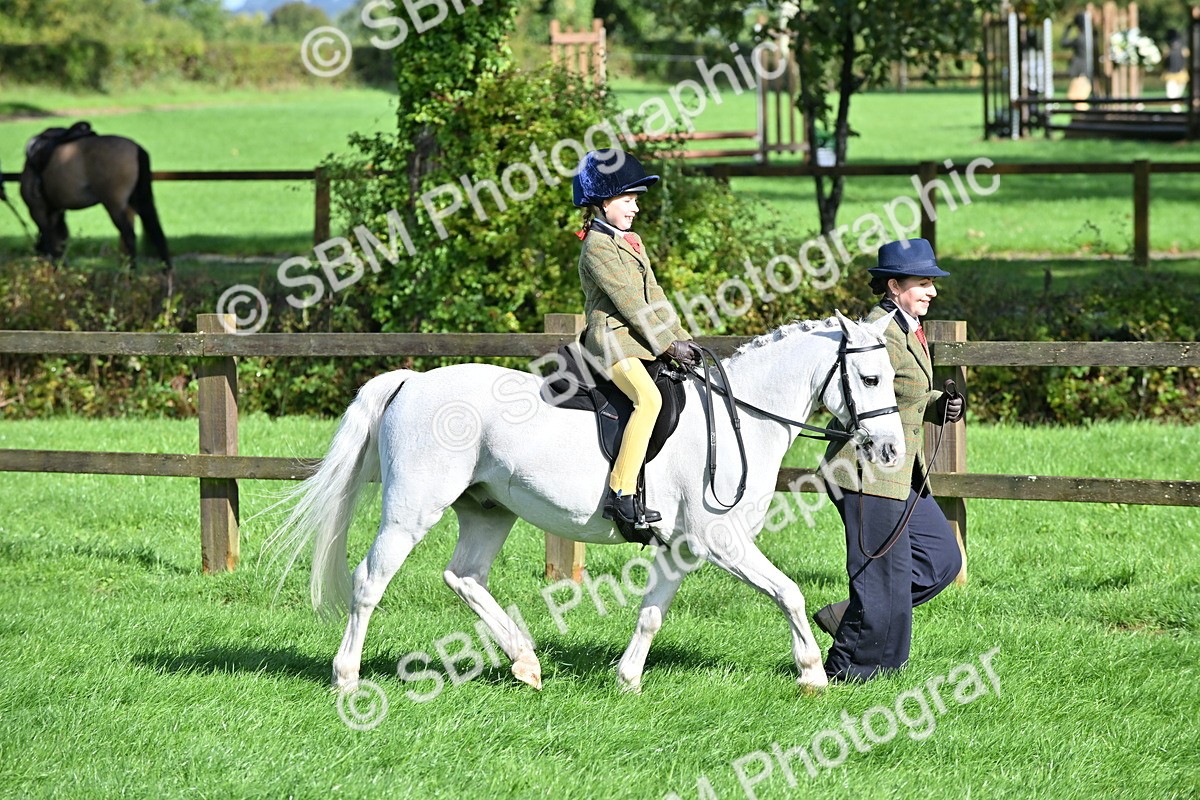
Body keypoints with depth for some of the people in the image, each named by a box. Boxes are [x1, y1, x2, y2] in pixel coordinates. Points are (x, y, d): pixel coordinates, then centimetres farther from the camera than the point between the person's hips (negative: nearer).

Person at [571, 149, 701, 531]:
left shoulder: (633, 242, 21)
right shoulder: (597, 248, -10)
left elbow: (654, 297, 20)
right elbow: (629, 302, -15)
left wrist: (682, 339, 9)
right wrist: (668, 345, -16)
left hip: (640, 339, 10)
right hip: (613, 340, -10)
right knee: (648, 398, -32)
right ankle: (621, 494, -37)